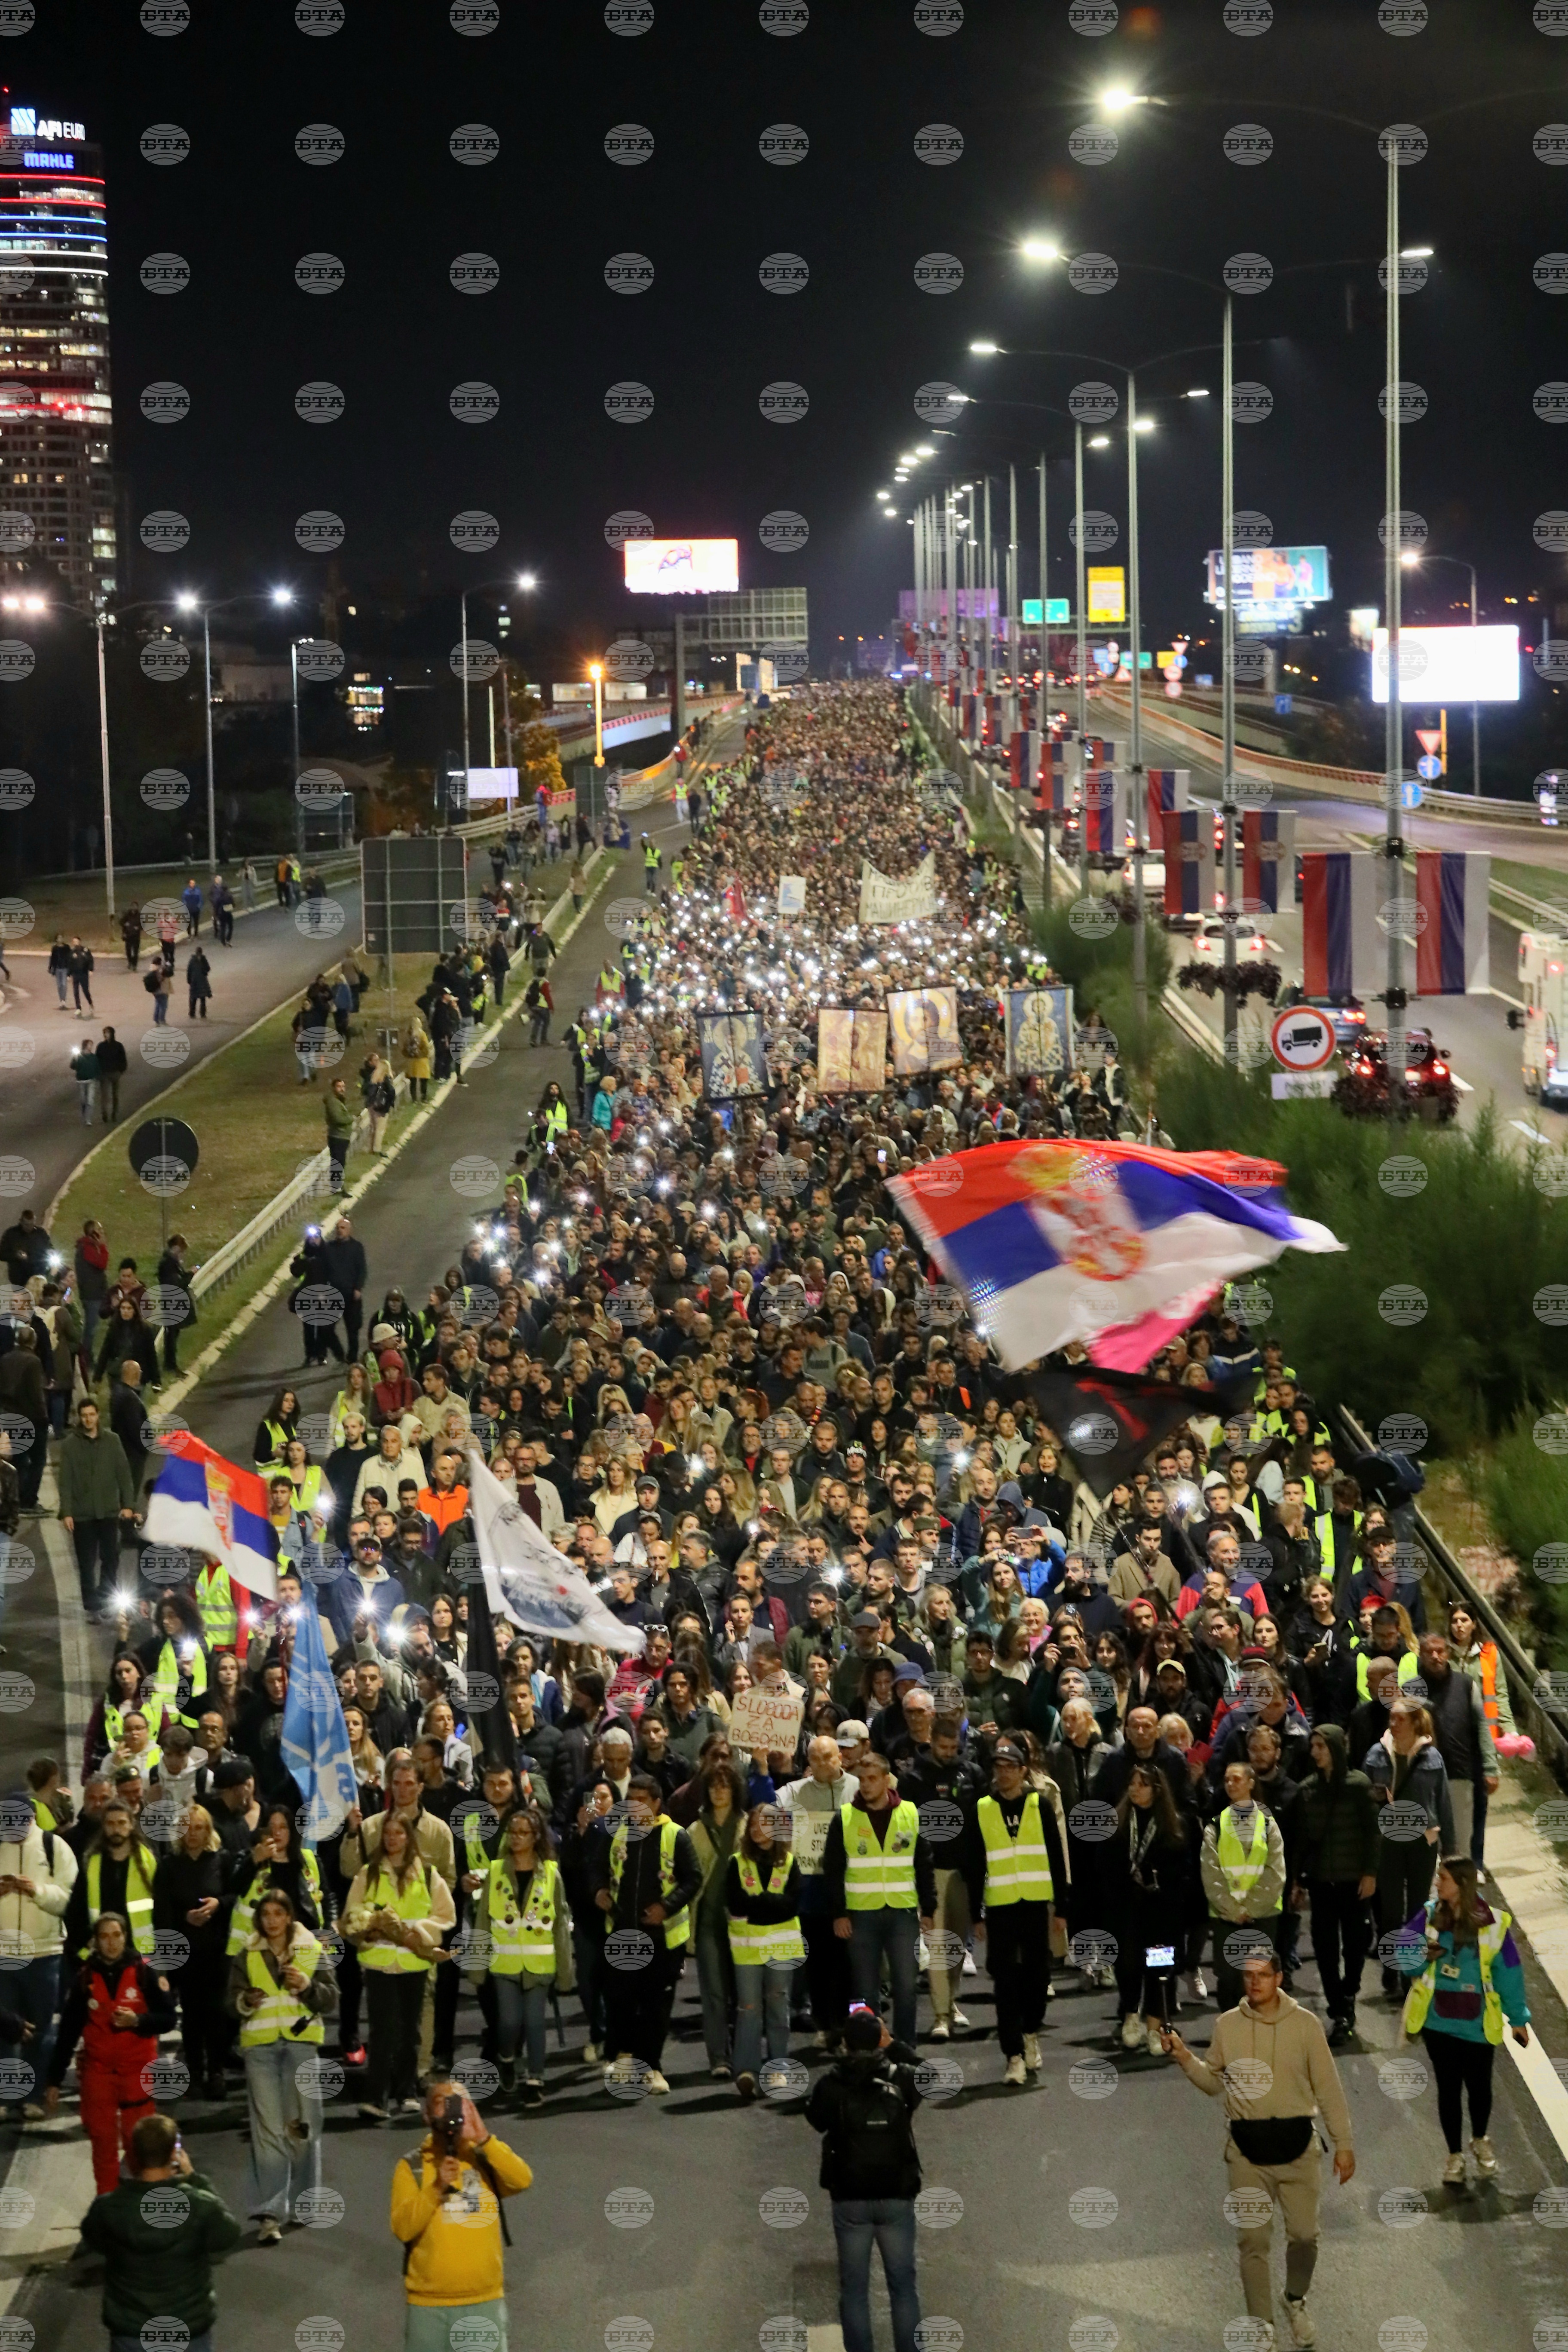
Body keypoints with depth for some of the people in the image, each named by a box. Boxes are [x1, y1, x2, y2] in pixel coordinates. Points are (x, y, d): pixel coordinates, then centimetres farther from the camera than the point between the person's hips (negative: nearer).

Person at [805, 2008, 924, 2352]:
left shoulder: (830, 2084, -9)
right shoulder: (902, 2079, -5)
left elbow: (816, 2120, 12)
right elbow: (917, 2066, 19)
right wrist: (890, 2044, 21)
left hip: (850, 2200, -1)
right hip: (897, 2198, 1)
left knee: (854, 2289, 6)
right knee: (904, 2286, 8)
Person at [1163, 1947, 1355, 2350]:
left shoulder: (1304, 2024, -5)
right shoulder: (1227, 2025, 0)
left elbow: (1328, 2087, -1)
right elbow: (1214, 2083, 9)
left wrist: (1343, 2142, -2)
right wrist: (1184, 2058, -8)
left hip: (1297, 2143, -1)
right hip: (1247, 2148, 1)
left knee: (1304, 2234, 6)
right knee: (1253, 2239, 2)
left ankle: (1295, 2299, 34)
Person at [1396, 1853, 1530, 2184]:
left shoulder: (1493, 1924, -12)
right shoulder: (1430, 1915, -6)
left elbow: (1509, 1973, -4)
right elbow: (1406, 1955, -1)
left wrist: (1517, 2019, 1)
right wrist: (1424, 1957, -23)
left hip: (1478, 2025, -1)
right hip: (1439, 2020, 1)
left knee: (1478, 2086, 11)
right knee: (1448, 2088, 10)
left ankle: (1480, 2141, 40)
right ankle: (1455, 2156, 27)